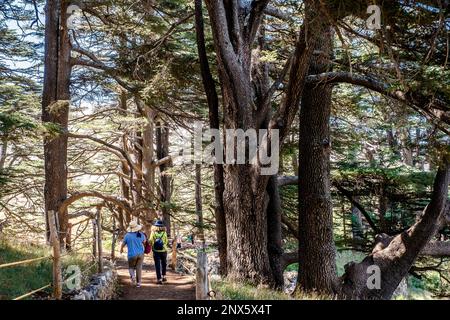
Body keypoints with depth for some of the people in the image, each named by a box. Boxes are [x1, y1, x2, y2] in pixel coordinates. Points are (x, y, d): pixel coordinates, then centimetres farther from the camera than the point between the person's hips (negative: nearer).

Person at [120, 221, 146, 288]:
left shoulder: (127, 235, -9)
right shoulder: (141, 235, -3)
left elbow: (123, 244, 4)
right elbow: (144, 241, 16)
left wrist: (121, 249, 25)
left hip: (132, 255, -2)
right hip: (140, 254, 2)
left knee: (131, 267, 15)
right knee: (139, 268, 9)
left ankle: (132, 275, -15)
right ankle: (138, 282, 8)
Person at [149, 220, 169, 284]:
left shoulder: (153, 233, -10)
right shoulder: (164, 233, -8)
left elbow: (150, 242, -12)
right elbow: (166, 242, -4)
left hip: (156, 251, -1)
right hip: (163, 251, 1)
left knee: (157, 265, 5)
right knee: (164, 264, 22)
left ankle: (159, 279, 1)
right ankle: (163, 276, 28)